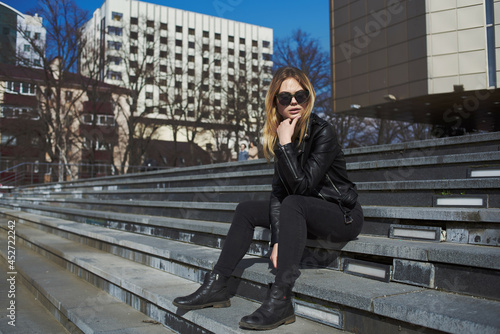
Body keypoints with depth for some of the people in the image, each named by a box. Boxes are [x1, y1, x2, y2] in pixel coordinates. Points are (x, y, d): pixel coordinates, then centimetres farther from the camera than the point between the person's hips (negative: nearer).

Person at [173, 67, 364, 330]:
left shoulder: (322, 133, -20)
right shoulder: (283, 135, 1)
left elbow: (302, 185, -28)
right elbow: (278, 191, -4)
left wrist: (286, 144, -27)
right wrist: (276, 240, -12)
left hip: (344, 215, -8)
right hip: (307, 214, 8)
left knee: (293, 204, -35)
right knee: (246, 210, 3)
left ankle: (281, 300, -35)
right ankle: (216, 286, 1)